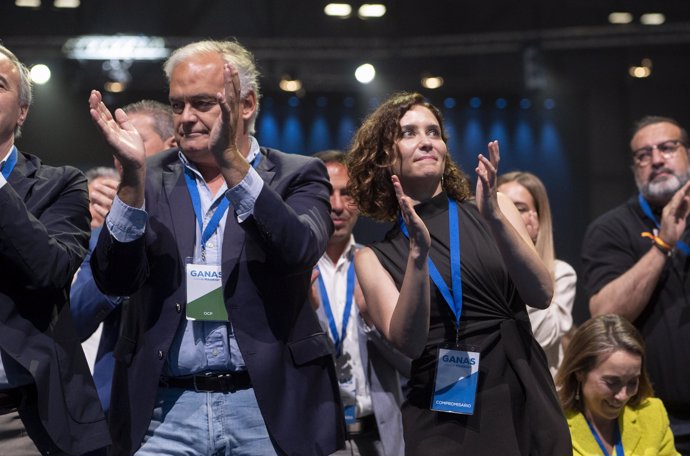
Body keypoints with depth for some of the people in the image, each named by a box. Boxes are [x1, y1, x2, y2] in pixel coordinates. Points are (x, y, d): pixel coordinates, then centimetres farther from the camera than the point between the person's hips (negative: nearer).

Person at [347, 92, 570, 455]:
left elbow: (541, 295, -6)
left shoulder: (493, 210, 5)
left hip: (525, 401, 2)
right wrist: (418, 253, -22)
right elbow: (407, 342, -11)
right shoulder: (375, 257, 3)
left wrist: (494, 217, -17)